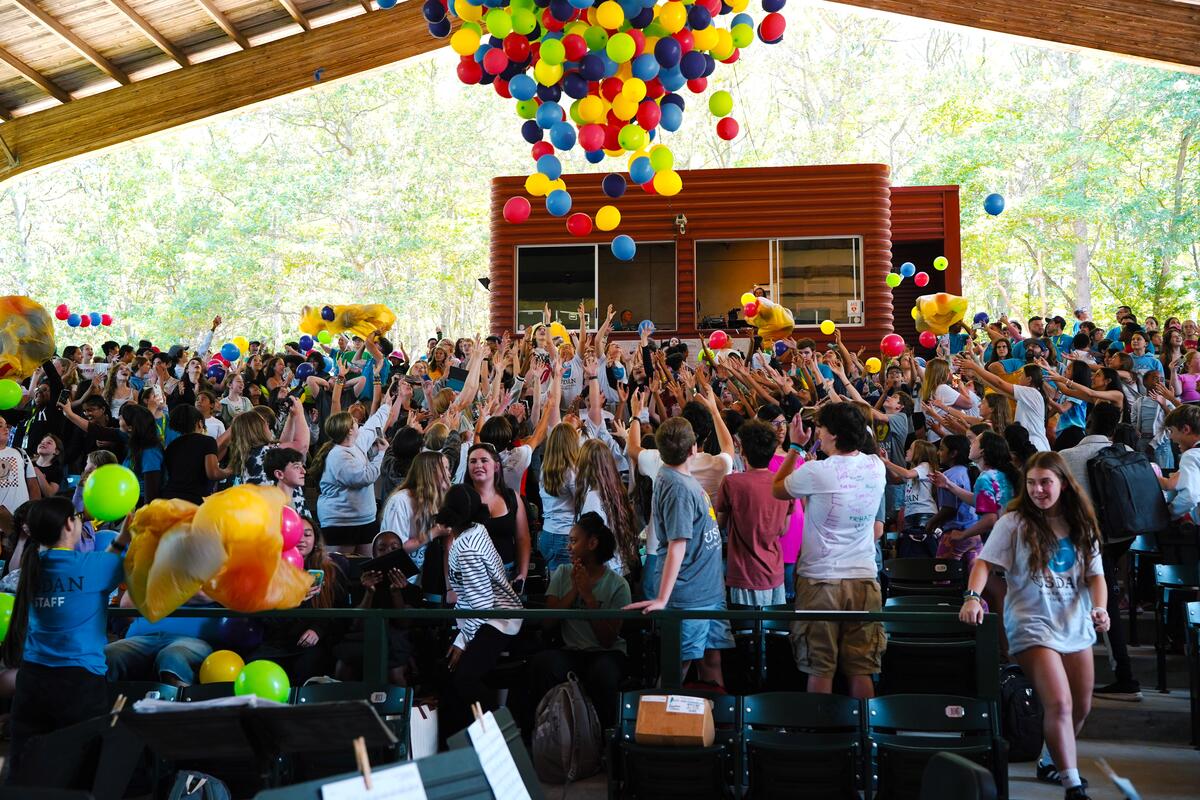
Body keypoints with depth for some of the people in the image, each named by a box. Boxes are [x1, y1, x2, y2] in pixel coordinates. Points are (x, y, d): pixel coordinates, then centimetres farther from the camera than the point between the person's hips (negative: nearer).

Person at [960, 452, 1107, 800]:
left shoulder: (1081, 525, 6)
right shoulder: (1014, 523, -7)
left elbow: (1095, 574, 6)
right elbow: (985, 562, -10)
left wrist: (1100, 608, -12)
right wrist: (972, 596, -27)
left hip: (1076, 624, 6)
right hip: (1032, 625, -6)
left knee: (1081, 706, 14)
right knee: (1059, 704, -17)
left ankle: (1052, 762, 37)